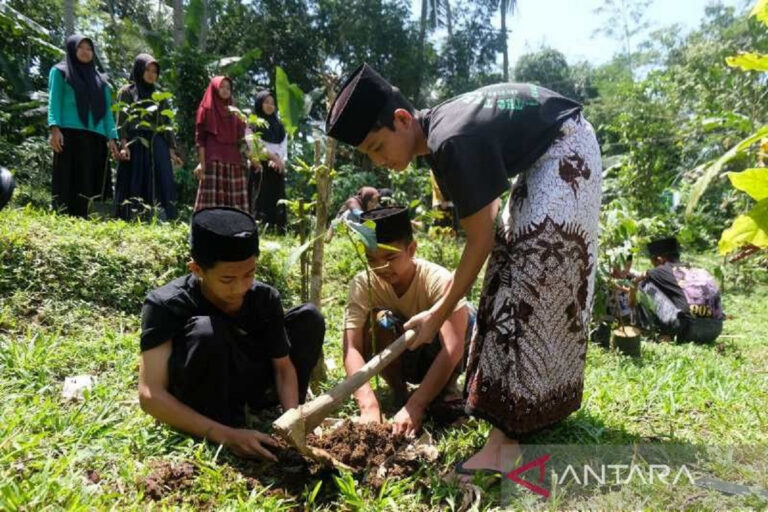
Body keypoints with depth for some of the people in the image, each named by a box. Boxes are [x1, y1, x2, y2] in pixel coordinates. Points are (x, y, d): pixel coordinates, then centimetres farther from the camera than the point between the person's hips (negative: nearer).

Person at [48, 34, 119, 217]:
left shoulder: (100, 79, 26)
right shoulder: (60, 71, 15)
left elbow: (107, 110, 19)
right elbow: (54, 101, 3)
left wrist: (112, 137, 5)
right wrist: (54, 128, -14)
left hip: (95, 137, 4)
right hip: (69, 134, -4)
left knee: (88, 182, -4)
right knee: (68, 181, -10)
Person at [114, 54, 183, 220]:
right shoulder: (127, 92, 9)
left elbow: (167, 125, 17)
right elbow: (121, 121, 0)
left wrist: (172, 151, 7)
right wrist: (123, 145, -15)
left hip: (158, 147, 4)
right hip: (135, 145, -3)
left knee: (161, 188, -5)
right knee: (134, 187, -6)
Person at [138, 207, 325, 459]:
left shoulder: (265, 297, -16)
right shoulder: (166, 305, -28)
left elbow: (283, 365, -7)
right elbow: (150, 395, -32)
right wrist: (226, 435, -39)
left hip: (243, 385, 5)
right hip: (197, 406, -4)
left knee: (309, 318, -9)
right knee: (206, 332, -36)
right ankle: (219, 446, -20)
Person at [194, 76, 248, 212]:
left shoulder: (233, 113, 21)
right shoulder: (206, 110, 7)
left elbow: (240, 139, 19)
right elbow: (200, 138, 0)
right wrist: (201, 162, -11)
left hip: (234, 162, 5)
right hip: (213, 161, -5)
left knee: (234, 201, -3)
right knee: (212, 200, -12)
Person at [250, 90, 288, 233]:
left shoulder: (279, 125, 20)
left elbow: (283, 146, 11)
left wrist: (281, 161, -9)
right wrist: (273, 157, -14)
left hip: (277, 169, 4)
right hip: (260, 167, -4)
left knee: (277, 202, 1)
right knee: (260, 200, -10)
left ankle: (280, 232, 0)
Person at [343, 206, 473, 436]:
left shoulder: (438, 280, -31)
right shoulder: (362, 284, -24)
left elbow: (452, 349, -40)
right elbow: (352, 348, -31)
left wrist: (416, 406, -49)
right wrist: (368, 405, -47)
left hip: (438, 358, -1)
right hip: (401, 360, 1)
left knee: (465, 317, -32)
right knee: (380, 320, -31)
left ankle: (448, 390, -7)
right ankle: (399, 394, -9)